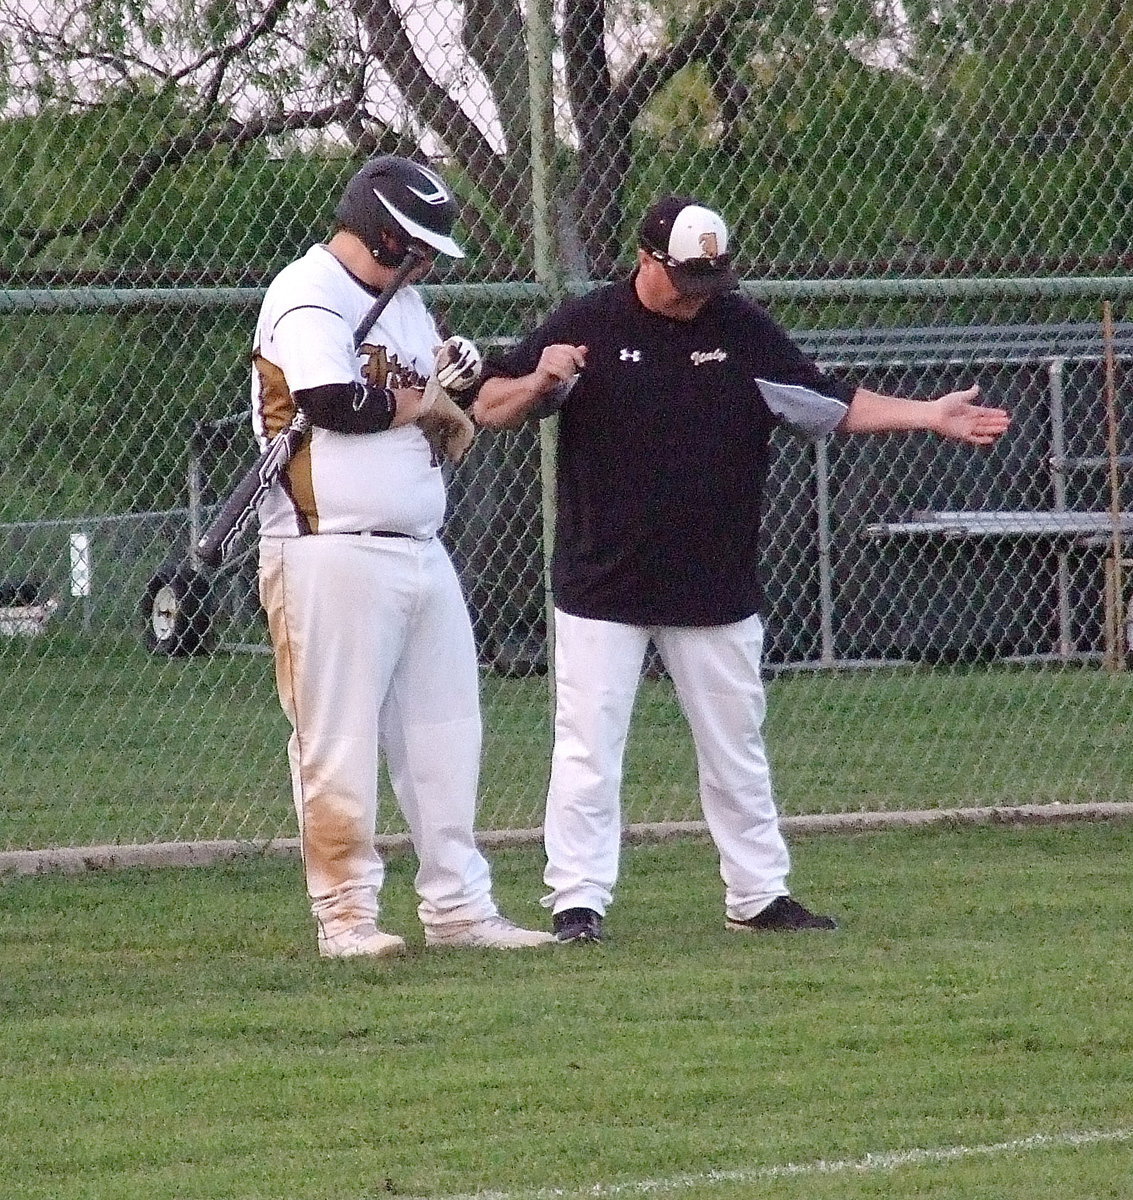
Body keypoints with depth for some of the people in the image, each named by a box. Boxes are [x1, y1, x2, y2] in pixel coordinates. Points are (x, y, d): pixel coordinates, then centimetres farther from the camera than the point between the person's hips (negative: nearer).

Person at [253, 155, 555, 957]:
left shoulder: (402, 300, 21)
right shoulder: (309, 296, -8)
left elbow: (452, 430, 22)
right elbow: (334, 402, -22)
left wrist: (454, 377, -1)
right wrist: (422, 400, -4)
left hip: (420, 553, 9)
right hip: (333, 552, -9)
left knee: (445, 737, 9)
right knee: (340, 742, -4)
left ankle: (458, 907, 14)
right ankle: (346, 914, 1)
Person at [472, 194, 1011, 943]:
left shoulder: (745, 331, 3)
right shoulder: (587, 326, -5)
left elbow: (834, 406, 8)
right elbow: (490, 410, -4)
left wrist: (931, 416, -2)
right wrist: (540, 383, -25)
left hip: (717, 590, 3)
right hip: (603, 588, -3)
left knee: (737, 748, 11)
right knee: (588, 748, -5)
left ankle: (758, 895, 20)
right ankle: (578, 901, 0)